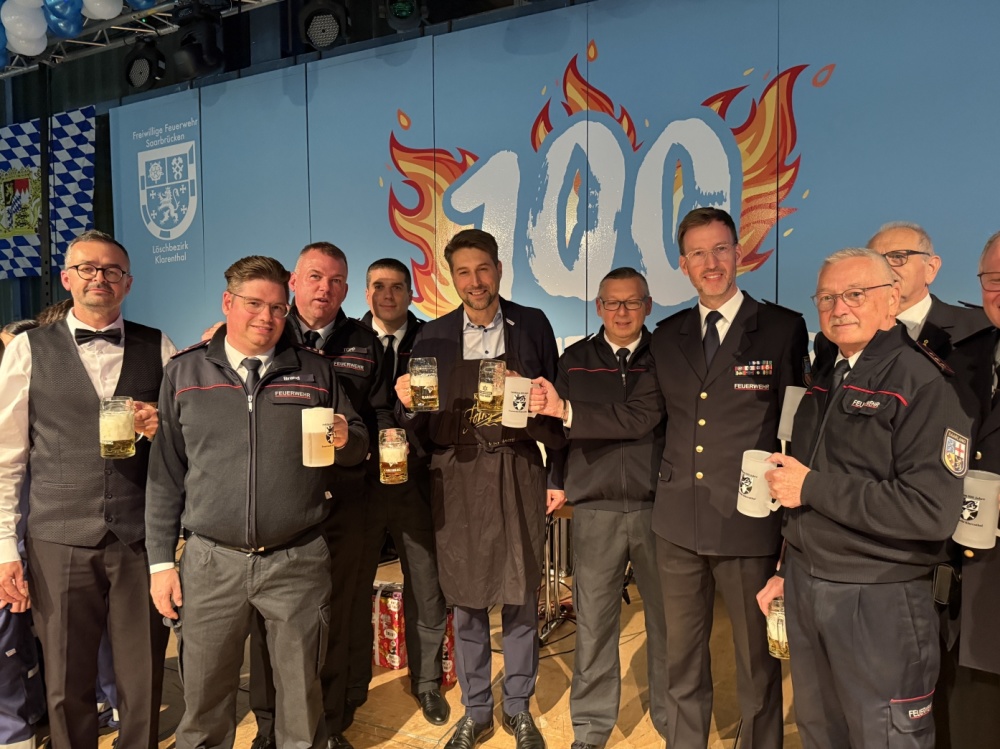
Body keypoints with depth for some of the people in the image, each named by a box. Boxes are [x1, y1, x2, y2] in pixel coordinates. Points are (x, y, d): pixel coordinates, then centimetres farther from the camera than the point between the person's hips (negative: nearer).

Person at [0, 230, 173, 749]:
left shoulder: (158, 349, 6)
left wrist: (165, 427, -11)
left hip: (142, 540, 1)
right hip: (59, 544, 0)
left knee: (143, 684, 8)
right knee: (66, 690, 10)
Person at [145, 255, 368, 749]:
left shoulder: (314, 372, 6)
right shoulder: (185, 371, 5)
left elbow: (359, 444, 11)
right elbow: (165, 471, 5)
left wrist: (345, 439, -13)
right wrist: (161, 559, 3)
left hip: (299, 561, 0)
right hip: (211, 561, 0)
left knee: (302, 696, 12)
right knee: (204, 703, 12)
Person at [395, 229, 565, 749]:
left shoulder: (532, 326, 1)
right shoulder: (434, 336, 2)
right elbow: (420, 425, 4)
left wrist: (558, 478, 2)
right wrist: (407, 404, -19)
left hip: (518, 474, 0)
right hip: (458, 478, 1)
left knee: (521, 597, 10)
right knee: (465, 600, 12)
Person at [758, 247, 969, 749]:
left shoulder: (920, 384, -14)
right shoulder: (825, 382, 9)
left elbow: (932, 512, -24)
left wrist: (812, 487, -19)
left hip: (879, 600, -7)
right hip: (804, 588, 7)